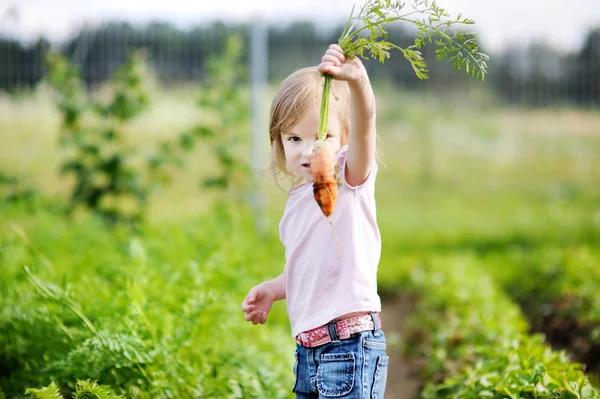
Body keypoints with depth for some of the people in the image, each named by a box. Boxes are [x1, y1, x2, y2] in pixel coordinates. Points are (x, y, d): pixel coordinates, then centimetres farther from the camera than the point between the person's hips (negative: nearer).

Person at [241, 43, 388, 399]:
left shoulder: (352, 178, -6)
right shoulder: (300, 197, 14)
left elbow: (365, 122, -27)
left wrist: (357, 80, -45)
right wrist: (273, 289, 16)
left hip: (350, 345, -8)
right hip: (309, 349, 8)